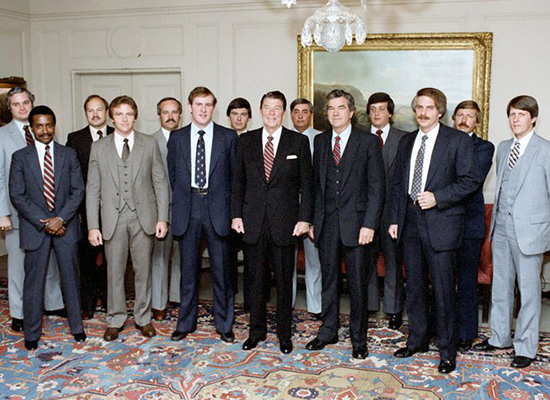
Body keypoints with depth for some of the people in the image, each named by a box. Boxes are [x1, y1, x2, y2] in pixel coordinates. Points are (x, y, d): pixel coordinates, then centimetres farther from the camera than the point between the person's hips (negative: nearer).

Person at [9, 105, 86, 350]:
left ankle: (76, 326, 24)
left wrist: (61, 218, -12)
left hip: (65, 227, 1)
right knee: (34, 281, 5)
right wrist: (43, 222, -12)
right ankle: (32, 333, 19)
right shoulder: (20, 157, 1)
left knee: (70, 277, 10)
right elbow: (17, 196, -4)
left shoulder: (69, 155, 5)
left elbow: (78, 190, 0)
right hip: (35, 228, -1)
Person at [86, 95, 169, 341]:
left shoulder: (150, 144, 4)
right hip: (113, 218, 0)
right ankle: (115, 320, 23)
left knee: (143, 270, 8)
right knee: (114, 271, 8)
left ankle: (143, 318, 23)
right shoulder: (99, 147, 6)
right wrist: (93, 226, -3)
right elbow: (92, 189, 4)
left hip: (143, 217, 0)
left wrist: (162, 218, -5)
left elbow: (160, 183, 3)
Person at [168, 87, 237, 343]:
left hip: (217, 209, -1)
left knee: (222, 269, 5)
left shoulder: (228, 137, 3)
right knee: (188, 269, 10)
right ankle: (185, 323, 24)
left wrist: (231, 210, 2)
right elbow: (172, 175, 13)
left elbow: (235, 175, 5)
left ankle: (224, 324, 19)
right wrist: (182, 201, 9)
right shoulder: (177, 138, 8)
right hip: (187, 210, 2)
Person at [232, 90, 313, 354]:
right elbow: (238, 181, 9)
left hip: (285, 223, -2)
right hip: (253, 222, 2)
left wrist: (304, 218, -7)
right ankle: (257, 331, 27)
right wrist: (236, 214, 2)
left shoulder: (299, 142, 1)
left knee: (284, 282, 7)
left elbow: (306, 183, 0)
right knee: (256, 281, 11)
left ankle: (284, 334, 22)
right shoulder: (246, 141, 7)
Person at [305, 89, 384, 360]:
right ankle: (328, 331, 28)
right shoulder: (320, 142, 11)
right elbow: (316, 183, 13)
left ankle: (358, 338, 20)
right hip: (326, 223, 4)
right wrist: (312, 220, 7)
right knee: (328, 279, 13)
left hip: (356, 223, -4)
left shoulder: (368, 142, -3)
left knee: (358, 284, 5)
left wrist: (369, 224, -14)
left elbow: (376, 186, -6)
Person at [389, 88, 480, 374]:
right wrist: (394, 219, 9)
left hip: (441, 223, -5)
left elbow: (471, 180, -7)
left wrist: (437, 197, -16)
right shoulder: (406, 142, 14)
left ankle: (447, 350, 13)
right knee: (414, 286, 13)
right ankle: (417, 339, 29)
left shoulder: (458, 140, -3)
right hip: (410, 222, 5)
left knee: (443, 289, -1)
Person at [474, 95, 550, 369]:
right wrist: (495, 221, 15)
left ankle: (525, 347, 14)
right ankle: (500, 337, 29)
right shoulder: (503, 148, 13)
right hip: (502, 228, 6)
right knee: (500, 286, 15)